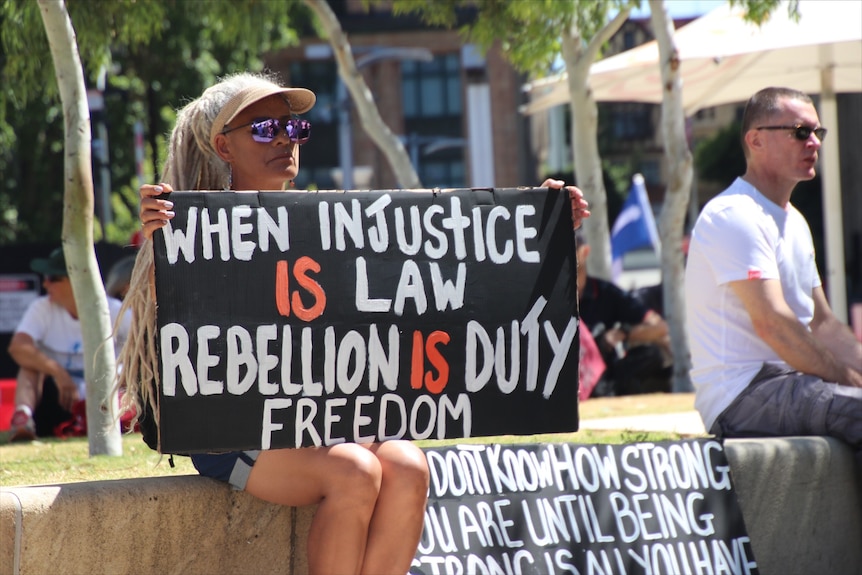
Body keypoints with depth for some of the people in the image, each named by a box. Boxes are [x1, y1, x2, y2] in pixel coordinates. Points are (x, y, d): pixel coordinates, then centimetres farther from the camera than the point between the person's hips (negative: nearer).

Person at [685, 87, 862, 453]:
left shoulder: (794, 222, 21)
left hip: (789, 383, 10)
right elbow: (772, 324, -20)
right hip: (742, 396, -10)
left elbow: (822, 323, 20)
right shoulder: (733, 216, -11)